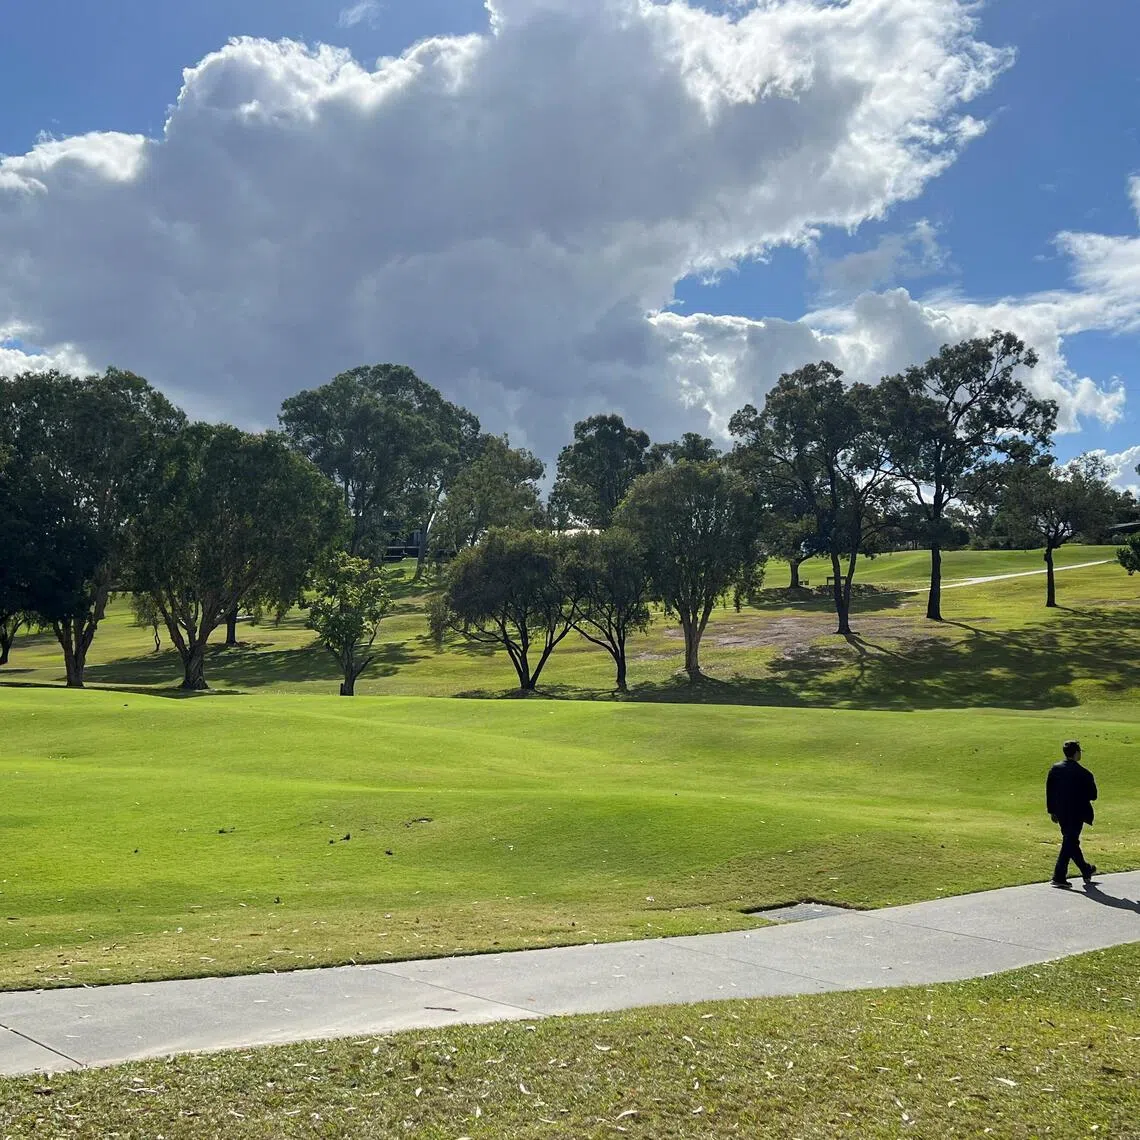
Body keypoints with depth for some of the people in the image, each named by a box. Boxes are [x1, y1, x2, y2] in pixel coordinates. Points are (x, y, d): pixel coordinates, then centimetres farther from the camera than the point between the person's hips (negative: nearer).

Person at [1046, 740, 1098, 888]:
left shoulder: (1055, 769, 0)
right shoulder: (1083, 773, -15)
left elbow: (1049, 791, 4)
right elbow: (1093, 795, -8)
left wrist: (1052, 811, 12)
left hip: (1061, 813, 6)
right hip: (1076, 814, -6)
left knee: (1071, 841, 19)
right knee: (1069, 843, 1)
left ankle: (1086, 871, 33)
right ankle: (1059, 876, -2)